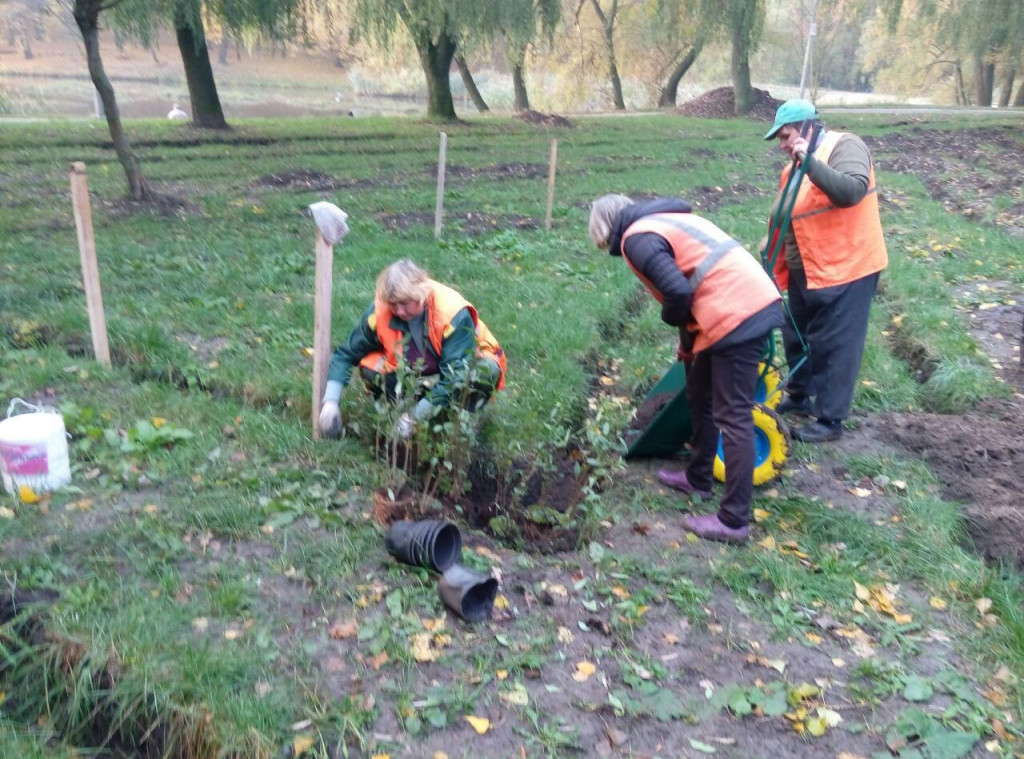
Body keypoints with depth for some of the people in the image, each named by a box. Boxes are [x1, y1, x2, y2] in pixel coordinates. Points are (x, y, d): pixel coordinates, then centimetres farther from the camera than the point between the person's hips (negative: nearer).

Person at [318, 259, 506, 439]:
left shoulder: (454, 314, -32)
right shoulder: (379, 311, -21)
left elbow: (455, 376, -33)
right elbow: (345, 354, -10)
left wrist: (415, 416, -35)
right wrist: (330, 401, -22)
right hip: (416, 373, 3)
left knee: (486, 370, -37)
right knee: (371, 369, -23)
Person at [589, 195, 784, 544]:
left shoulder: (637, 239, -7)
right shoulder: (667, 219, 23)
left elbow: (677, 292, -18)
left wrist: (671, 319, 5)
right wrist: (688, 344, 32)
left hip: (737, 316, -10)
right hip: (755, 301, 10)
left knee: (732, 416, -5)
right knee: (700, 396, 22)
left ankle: (733, 521, 3)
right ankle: (698, 478, 38)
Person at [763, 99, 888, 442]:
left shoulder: (845, 147, -11)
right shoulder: (794, 169, 13)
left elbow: (852, 191, -30)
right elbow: (783, 222, 17)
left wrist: (811, 162, -34)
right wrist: (776, 270, 15)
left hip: (846, 269, -9)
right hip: (805, 272, 9)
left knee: (833, 344, -3)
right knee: (796, 336, 18)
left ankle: (830, 419, 6)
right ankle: (800, 395, 37)